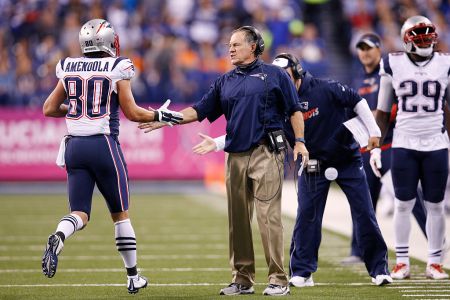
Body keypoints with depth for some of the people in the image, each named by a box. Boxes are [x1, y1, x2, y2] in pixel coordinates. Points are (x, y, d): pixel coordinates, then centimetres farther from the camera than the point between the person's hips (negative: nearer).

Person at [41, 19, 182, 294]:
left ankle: (58, 238, -30)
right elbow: (132, 113, -3)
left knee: (80, 214, 5)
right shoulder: (117, 69, -5)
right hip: (104, 145, -3)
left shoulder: (69, 70, 6)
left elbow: (49, 109, 11)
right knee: (121, 214, 12)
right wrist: (160, 116, 12)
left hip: (74, 146, 3)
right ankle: (133, 277, 19)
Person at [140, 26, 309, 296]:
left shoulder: (274, 75, 4)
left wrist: (300, 141, -6)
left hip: (266, 153, -5)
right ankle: (242, 279, 15)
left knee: (269, 216, -10)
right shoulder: (225, 82, 18)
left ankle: (279, 280, -8)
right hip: (236, 156, 6)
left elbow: (294, 110, 4)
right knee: (238, 219, 6)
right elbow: (199, 111, 15)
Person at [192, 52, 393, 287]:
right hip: (313, 167, 2)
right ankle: (302, 272, 7)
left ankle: (379, 268, 10)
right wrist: (217, 143, -16)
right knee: (306, 217, -3)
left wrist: (373, 132, -8)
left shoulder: (326, 89, -16)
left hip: (347, 160, -2)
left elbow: (356, 102, -6)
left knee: (364, 213, 0)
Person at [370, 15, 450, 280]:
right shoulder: (393, 66, 2)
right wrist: (375, 146, 5)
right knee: (404, 204, 0)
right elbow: (383, 112, 8)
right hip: (404, 145, -1)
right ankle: (402, 262, 8)